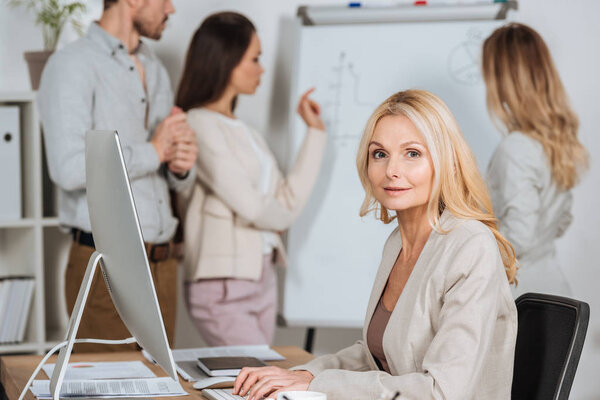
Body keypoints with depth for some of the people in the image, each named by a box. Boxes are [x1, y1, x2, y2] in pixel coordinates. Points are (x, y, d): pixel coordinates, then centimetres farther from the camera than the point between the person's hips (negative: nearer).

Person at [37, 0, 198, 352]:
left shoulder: (156, 69, 17)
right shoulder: (72, 66, -8)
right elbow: (70, 169, -22)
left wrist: (182, 165, -2)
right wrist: (154, 151, -12)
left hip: (162, 265, 7)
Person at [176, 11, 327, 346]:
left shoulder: (246, 133, 16)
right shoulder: (201, 125, -10)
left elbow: (289, 202, 10)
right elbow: (250, 206, -14)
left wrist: (316, 131, 14)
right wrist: (283, 217, 8)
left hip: (262, 278, 8)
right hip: (222, 283, -8)